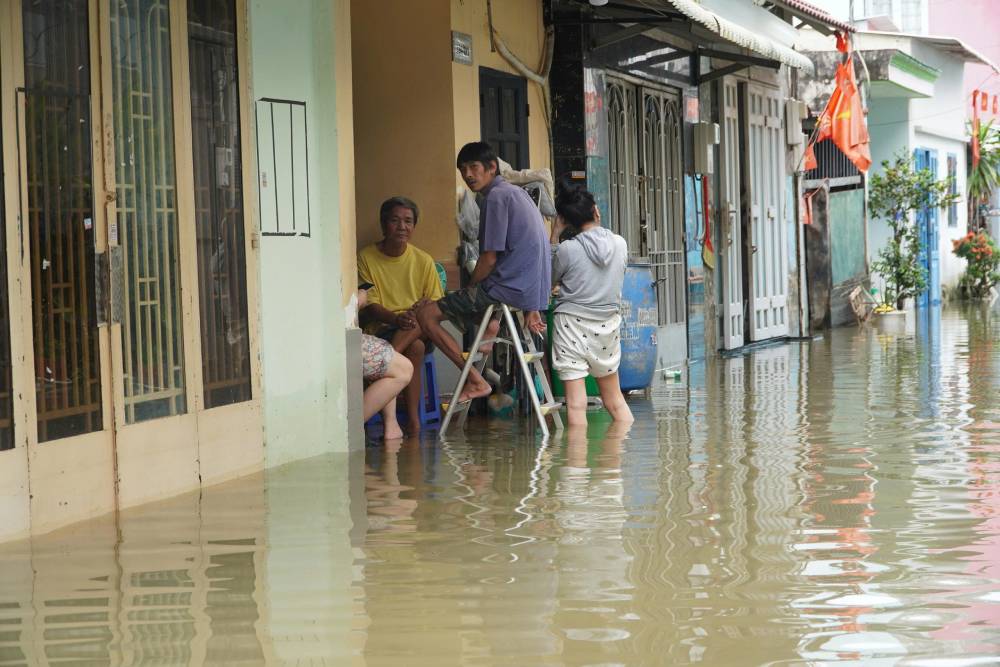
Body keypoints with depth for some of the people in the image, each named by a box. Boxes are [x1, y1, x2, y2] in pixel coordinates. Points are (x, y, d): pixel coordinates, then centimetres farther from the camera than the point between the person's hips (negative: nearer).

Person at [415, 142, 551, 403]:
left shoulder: (496, 197, -12)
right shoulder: (517, 193, 18)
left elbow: (490, 258, -16)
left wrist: (469, 290, 1)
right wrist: (531, 309, 21)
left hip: (507, 288, -10)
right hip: (532, 290, 10)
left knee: (426, 314, -7)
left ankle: (476, 381, -8)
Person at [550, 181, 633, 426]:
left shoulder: (567, 249, -13)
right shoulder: (620, 244, -3)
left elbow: (551, 277, 3)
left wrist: (554, 237, 3)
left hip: (572, 325, -4)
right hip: (607, 325, 4)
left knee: (576, 404, -4)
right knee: (615, 399, 18)